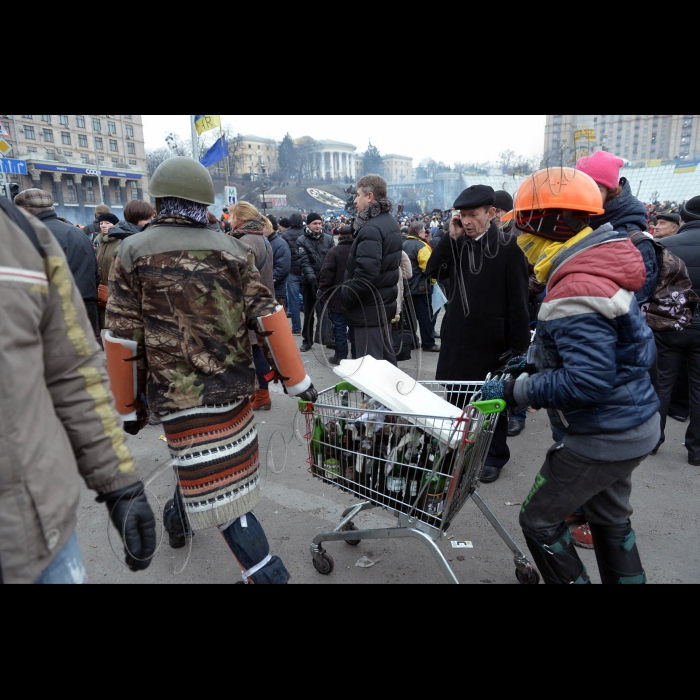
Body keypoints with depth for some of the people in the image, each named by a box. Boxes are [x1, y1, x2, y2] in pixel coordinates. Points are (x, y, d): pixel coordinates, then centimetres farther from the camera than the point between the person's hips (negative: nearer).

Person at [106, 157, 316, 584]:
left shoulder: (133, 252, -3)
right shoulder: (232, 250, 2)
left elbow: (123, 338, -5)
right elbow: (267, 317, -5)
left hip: (177, 392, -3)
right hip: (234, 384, 4)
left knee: (217, 485, 3)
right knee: (211, 464, 27)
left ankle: (267, 575, 8)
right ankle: (179, 519, 51)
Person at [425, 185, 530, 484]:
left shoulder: (508, 247, -9)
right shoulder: (458, 243, 7)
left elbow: (517, 301, -11)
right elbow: (433, 271, -3)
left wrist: (518, 345, -13)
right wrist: (451, 237, -10)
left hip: (490, 340, -5)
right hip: (456, 337, 5)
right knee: (456, 396, 14)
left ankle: (495, 456, 26)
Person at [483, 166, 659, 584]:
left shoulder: (575, 292, -28)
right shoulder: (604, 272, 4)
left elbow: (586, 381, -32)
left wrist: (516, 389, -22)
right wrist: (538, 364, 9)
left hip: (603, 437, -10)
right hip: (632, 424, 10)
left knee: (539, 519, 8)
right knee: (611, 516, 27)